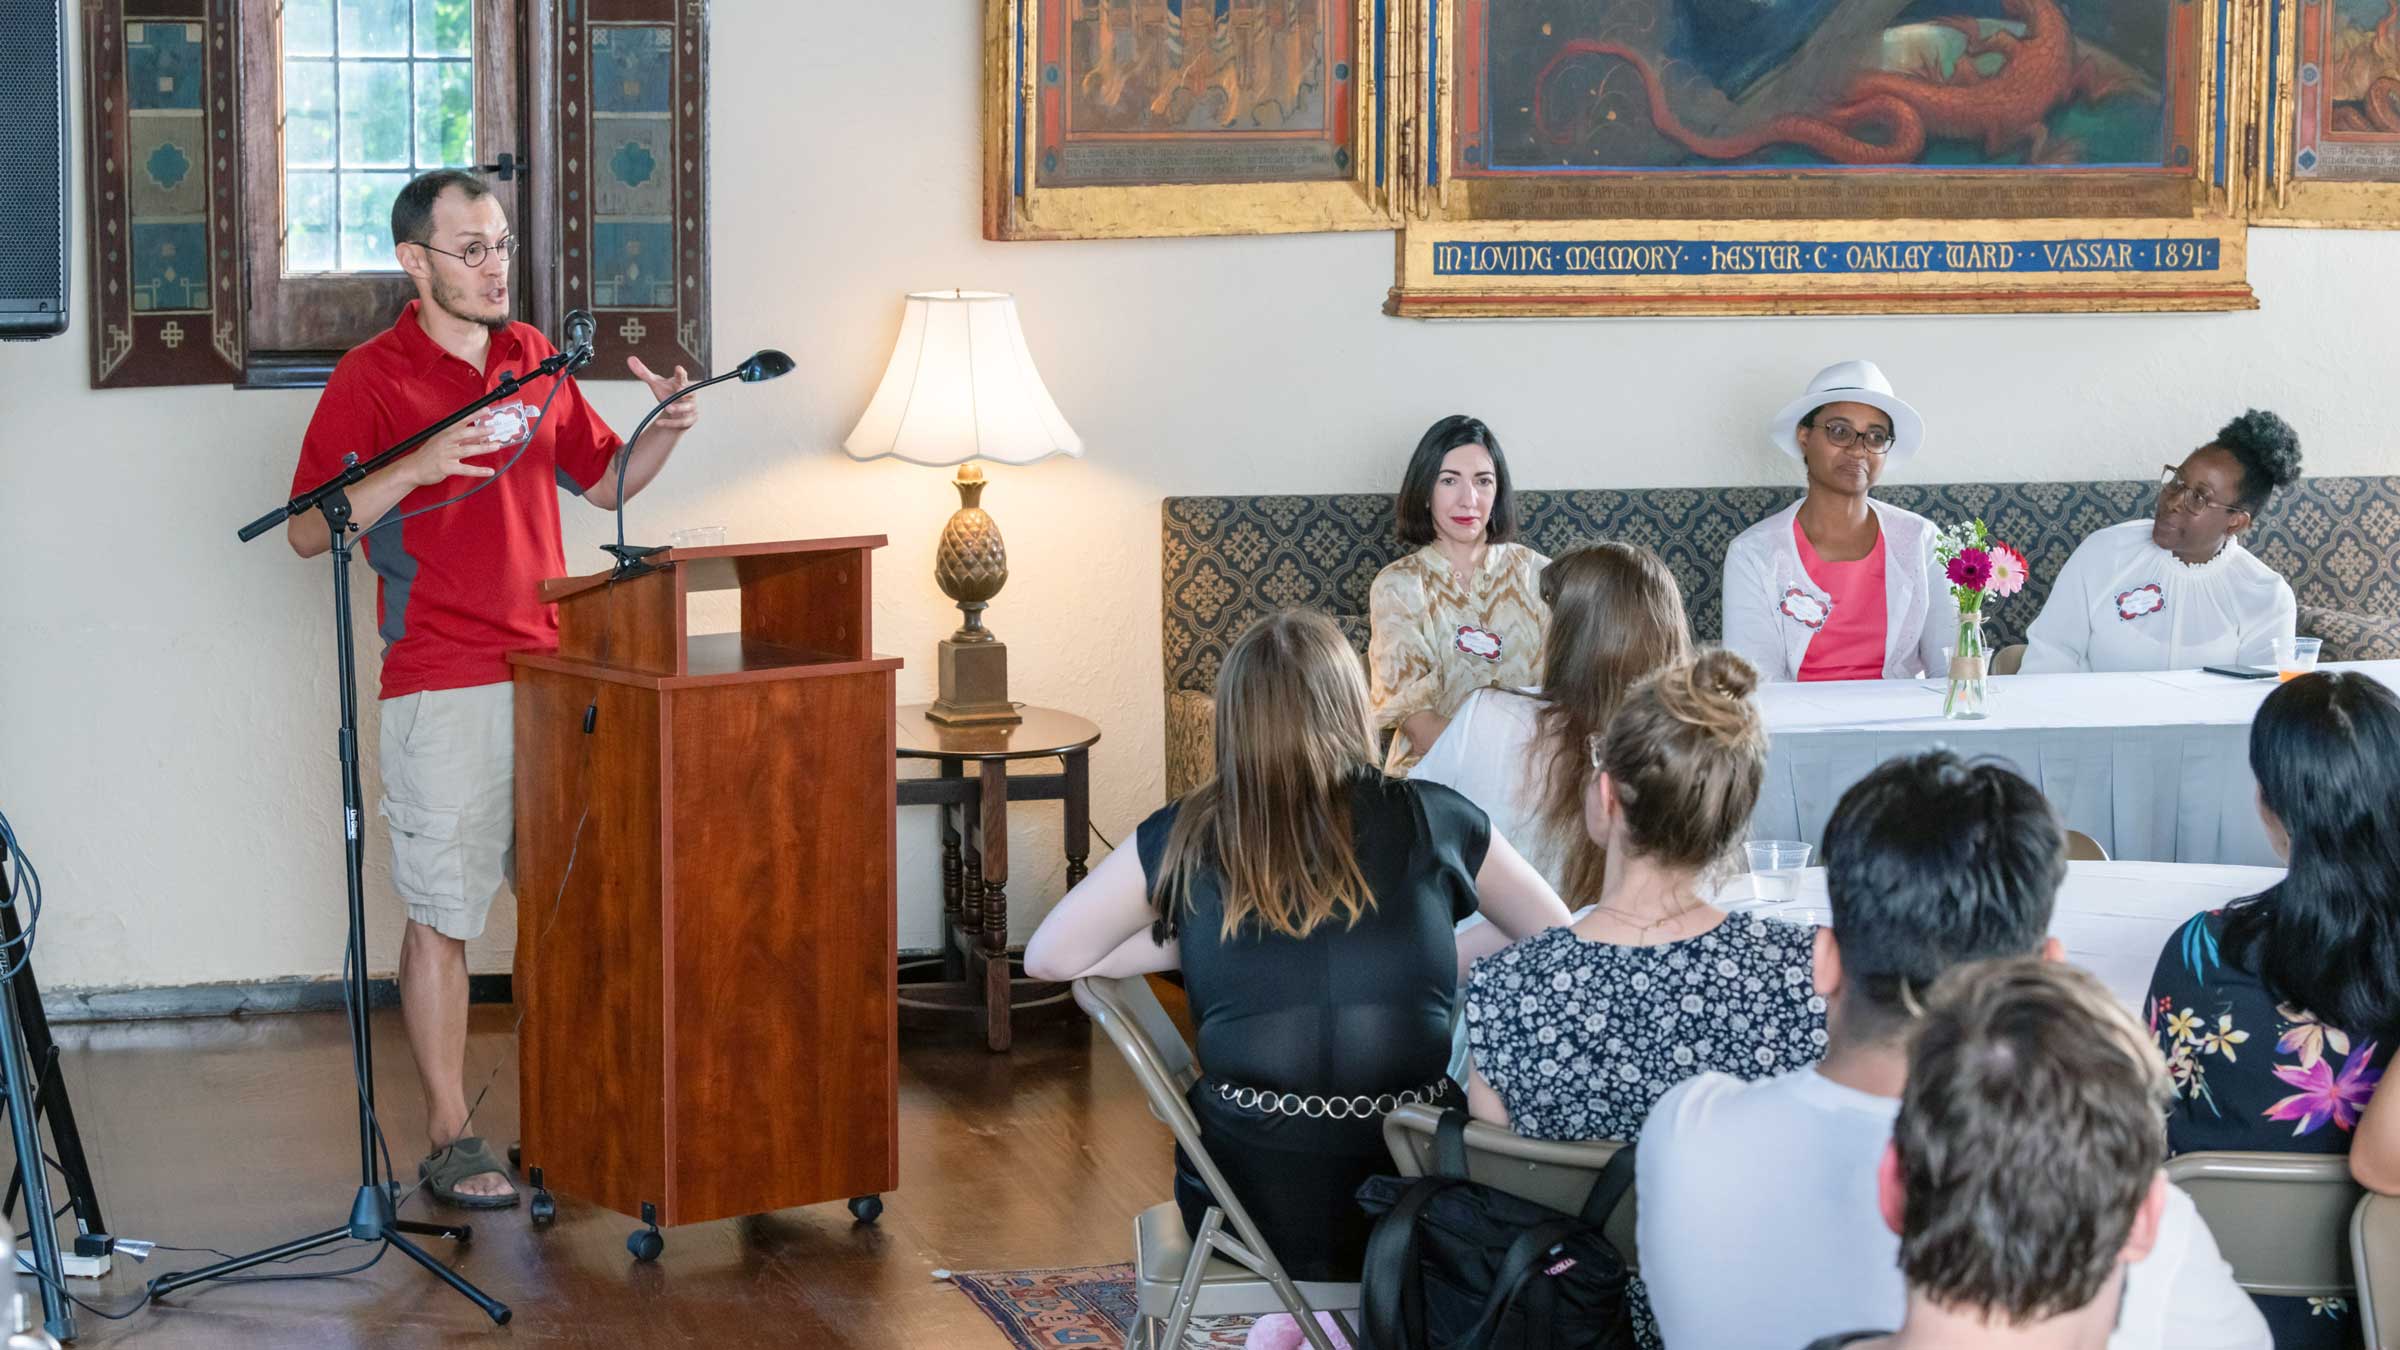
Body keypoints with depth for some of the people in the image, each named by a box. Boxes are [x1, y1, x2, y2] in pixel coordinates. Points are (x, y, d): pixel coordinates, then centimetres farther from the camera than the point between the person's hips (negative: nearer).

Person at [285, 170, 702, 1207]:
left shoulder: (532, 357, 13)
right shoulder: (372, 377, -5)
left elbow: (604, 481, 21)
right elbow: (307, 530, -9)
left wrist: (664, 428, 1)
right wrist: (416, 467, -23)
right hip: (441, 689, -6)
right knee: (445, 915, -2)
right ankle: (449, 1140, 5)